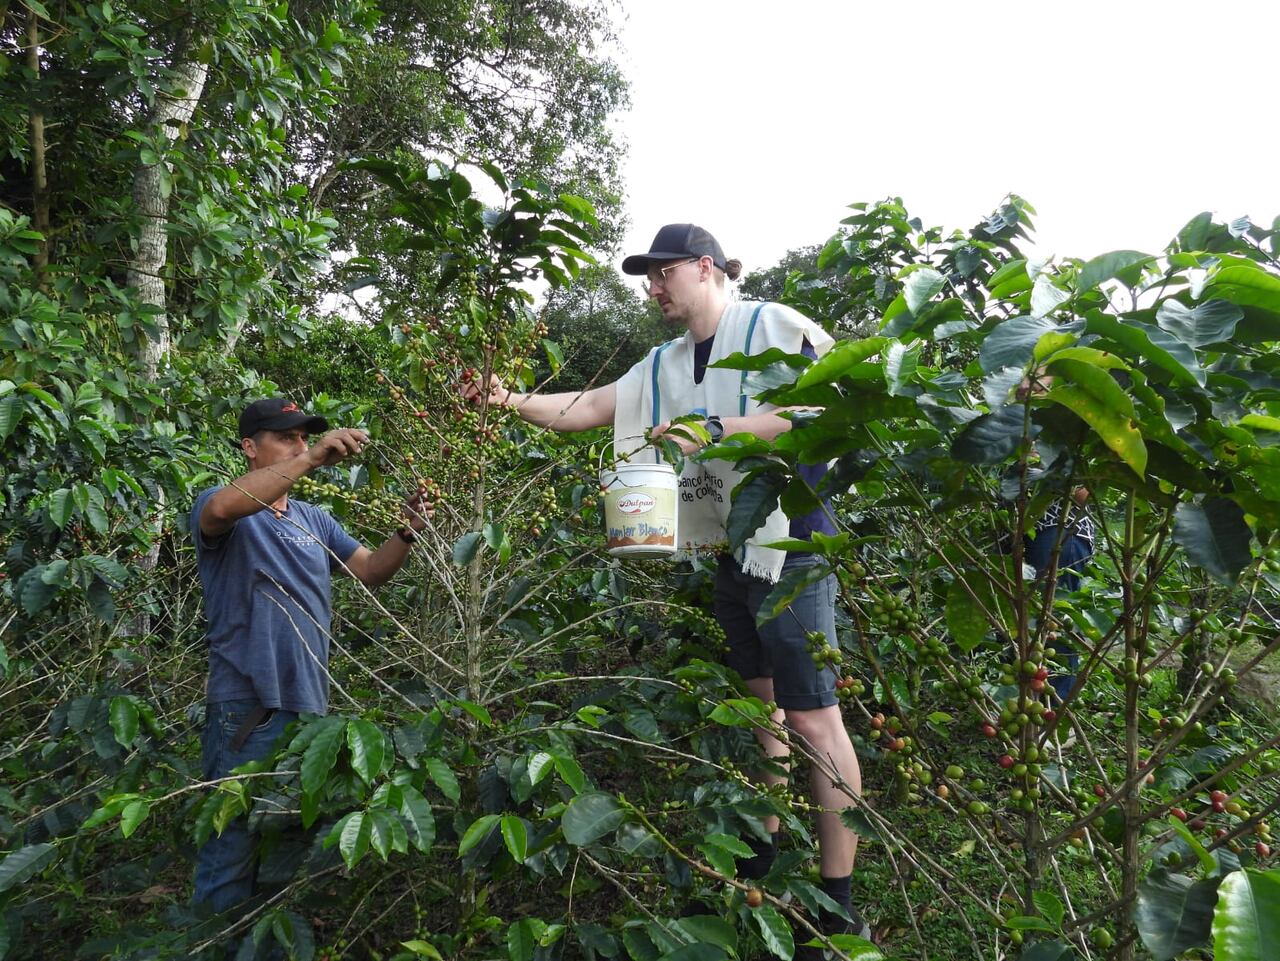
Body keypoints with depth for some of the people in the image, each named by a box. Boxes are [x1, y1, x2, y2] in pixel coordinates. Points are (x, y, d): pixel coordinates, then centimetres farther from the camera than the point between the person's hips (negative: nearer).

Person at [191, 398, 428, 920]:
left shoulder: (314, 520, 15)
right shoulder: (225, 512, -6)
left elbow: (370, 571, 8)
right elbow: (222, 508, -30)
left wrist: (407, 533, -11)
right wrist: (313, 459, -36)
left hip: (310, 701, 7)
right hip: (247, 707, -7)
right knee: (233, 846, 0)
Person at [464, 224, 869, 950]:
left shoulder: (773, 327, -7)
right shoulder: (664, 367, 13)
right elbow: (587, 409, 8)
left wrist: (714, 429, -25)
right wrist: (514, 402, -7)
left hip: (790, 542, -7)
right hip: (731, 549, 8)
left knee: (813, 715, -7)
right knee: (759, 701, 17)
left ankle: (840, 901, 3)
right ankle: (765, 854, 32)